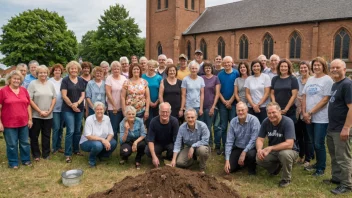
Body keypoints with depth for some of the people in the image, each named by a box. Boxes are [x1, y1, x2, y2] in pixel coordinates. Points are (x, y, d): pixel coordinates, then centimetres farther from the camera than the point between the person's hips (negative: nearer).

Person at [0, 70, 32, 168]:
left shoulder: (24, 90, 7)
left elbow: (28, 105, 11)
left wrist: (30, 119, 7)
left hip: (23, 122, 4)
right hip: (9, 123, -4)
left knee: (25, 142, 14)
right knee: (12, 144, 7)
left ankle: (26, 160, 28)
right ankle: (13, 162, 21)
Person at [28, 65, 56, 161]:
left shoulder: (50, 84, 8)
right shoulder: (33, 83, -4)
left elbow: (54, 98, 8)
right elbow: (29, 100, -10)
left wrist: (49, 110, -4)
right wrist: (40, 111, -13)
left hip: (48, 116, 3)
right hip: (35, 115, -3)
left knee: (46, 135, 11)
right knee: (34, 135, 7)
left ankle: (46, 154, 23)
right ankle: (36, 154, 21)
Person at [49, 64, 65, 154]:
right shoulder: (50, 81, -2)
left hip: (63, 107, 3)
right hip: (54, 108, -3)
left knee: (61, 128, 10)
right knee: (56, 128, -6)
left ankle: (59, 146, 22)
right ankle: (54, 147, 8)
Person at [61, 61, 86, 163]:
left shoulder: (81, 81, 9)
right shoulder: (65, 80, -3)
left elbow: (83, 95, 5)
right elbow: (64, 95, -8)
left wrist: (77, 103, -12)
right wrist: (72, 106, -9)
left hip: (79, 109, 4)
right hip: (68, 109, -4)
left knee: (78, 131, 10)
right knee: (70, 131, -10)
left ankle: (76, 150, 26)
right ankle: (68, 154, -2)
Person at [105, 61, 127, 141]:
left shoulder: (124, 78, 8)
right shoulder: (109, 78, -3)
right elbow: (108, 93, -8)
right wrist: (114, 106, -10)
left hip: (123, 107, 4)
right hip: (113, 108, -3)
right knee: (114, 128, 0)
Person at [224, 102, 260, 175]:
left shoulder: (254, 120, -20)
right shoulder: (233, 121, -7)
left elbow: (254, 139, -23)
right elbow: (229, 141, -8)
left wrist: (244, 152, -27)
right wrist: (227, 160, -13)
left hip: (251, 148, -3)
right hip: (237, 148, 4)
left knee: (250, 154, -37)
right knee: (229, 168, -9)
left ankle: (251, 169, -1)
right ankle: (242, 163, 24)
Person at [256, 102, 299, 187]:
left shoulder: (287, 122, -23)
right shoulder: (266, 122, -9)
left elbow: (289, 144, -31)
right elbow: (260, 139, -7)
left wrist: (271, 148, -34)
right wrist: (259, 149, -29)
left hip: (289, 151, -4)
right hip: (273, 152, 5)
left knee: (284, 154, -38)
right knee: (259, 158, -22)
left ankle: (286, 179, -9)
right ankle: (276, 167, 14)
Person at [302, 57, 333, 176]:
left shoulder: (327, 80, -7)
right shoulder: (310, 80, 12)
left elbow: (325, 100, -14)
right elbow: (304, 97, 10)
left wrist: (310, 112, -15)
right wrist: (304, 113, -2)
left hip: (321, 118, -6)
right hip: (309, 118, 6)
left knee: (319, 144, 0)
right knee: (314, 143, 15)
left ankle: (321, 168, 16)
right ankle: (318, 164, 31)